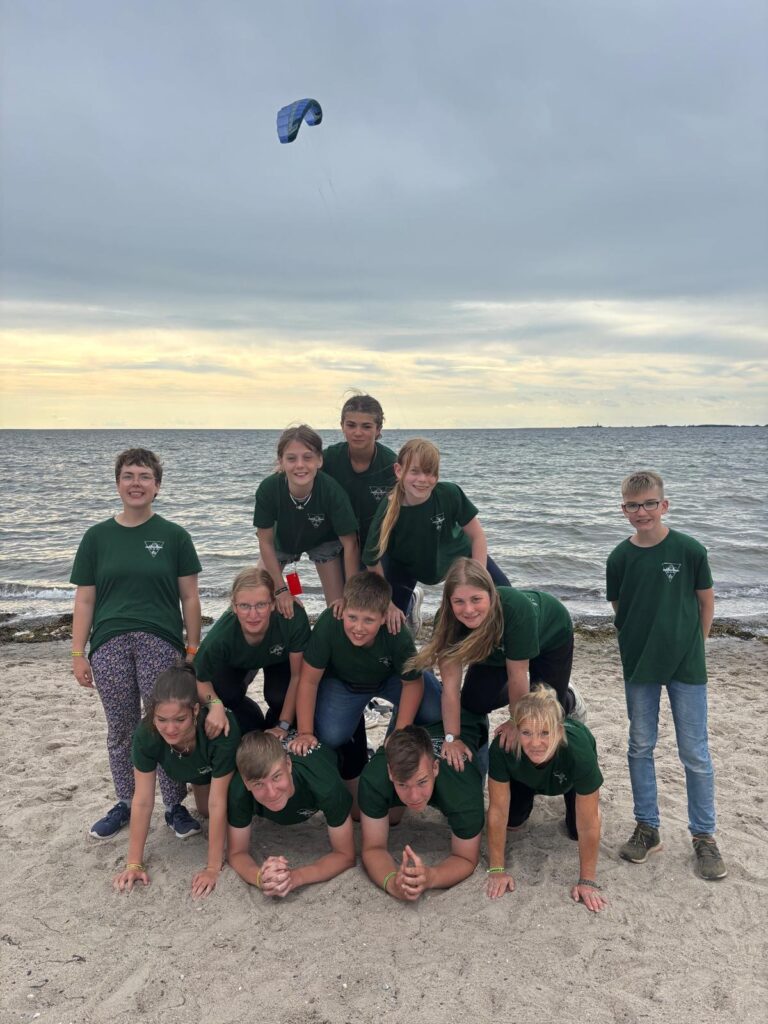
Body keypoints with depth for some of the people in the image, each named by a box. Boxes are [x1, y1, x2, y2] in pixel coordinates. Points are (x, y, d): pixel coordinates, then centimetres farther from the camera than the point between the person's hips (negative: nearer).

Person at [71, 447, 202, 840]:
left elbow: (189, 597, 4)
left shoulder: (174, 536, 4)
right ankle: (125, 803, 29)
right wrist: (78, 653, 3)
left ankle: (175, 804, 18)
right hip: (109, 644, 2)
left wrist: (193, 648, 0)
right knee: (120, 730, 11)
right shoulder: (97, 537, 8)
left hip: (160, 642, -2)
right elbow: (84, 599, 8)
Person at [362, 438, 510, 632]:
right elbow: (373, 561, -19)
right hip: (405, 565, -1)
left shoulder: (450, 494, -32)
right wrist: (388, 605, -15)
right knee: (390, 622, -6)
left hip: (457, 554, 1)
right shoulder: (388, 511, -33)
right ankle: (410, 601, 29)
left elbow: (477, 536, -18)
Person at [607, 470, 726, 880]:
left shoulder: (689, 550, -10)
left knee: (695, 754, 5)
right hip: (639, 666, 2)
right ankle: (647, 828, 27)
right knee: (640, 747, 11)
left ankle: (704, 836, 22)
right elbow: (619, 609, 6)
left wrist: (693, 644, 2)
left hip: (686, 665, -2)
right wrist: (643, 643, 0)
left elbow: (706, 601, 1)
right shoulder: (620, 558, -4)